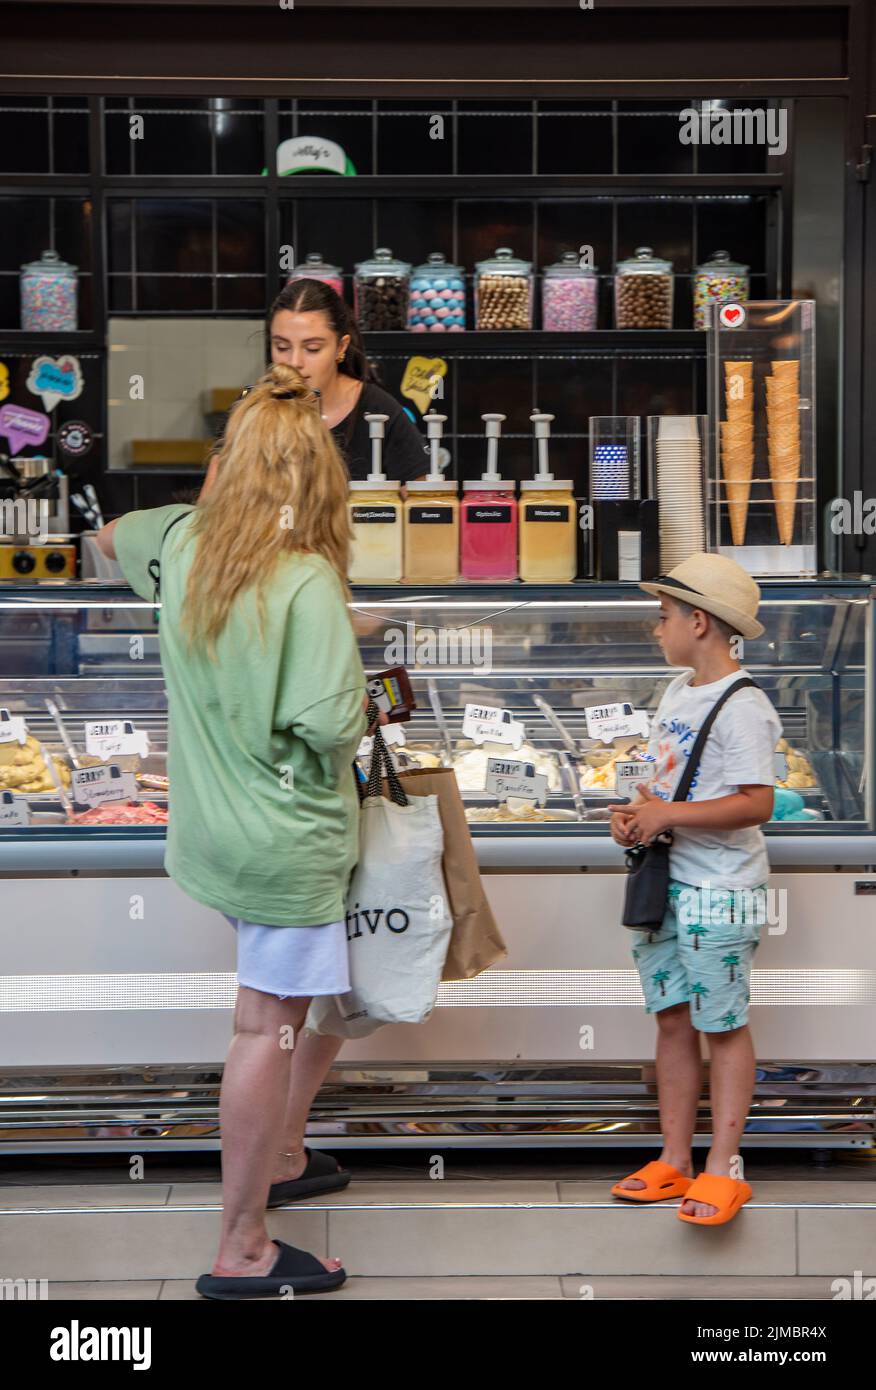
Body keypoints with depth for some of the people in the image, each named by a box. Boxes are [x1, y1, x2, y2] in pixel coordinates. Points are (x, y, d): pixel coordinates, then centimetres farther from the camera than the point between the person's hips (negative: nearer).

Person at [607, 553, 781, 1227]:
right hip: (666, 882, 9)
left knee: (723, 1024, -2)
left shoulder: (741, 707, -15)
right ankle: (674, 1162, 18)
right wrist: (635, 811, 2)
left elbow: (756, 804, -22)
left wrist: (666, 814, -21)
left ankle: (723, 1169, 5)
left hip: (720, 889, -9)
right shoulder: (677, 693, 13)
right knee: (673, 1019, 11)